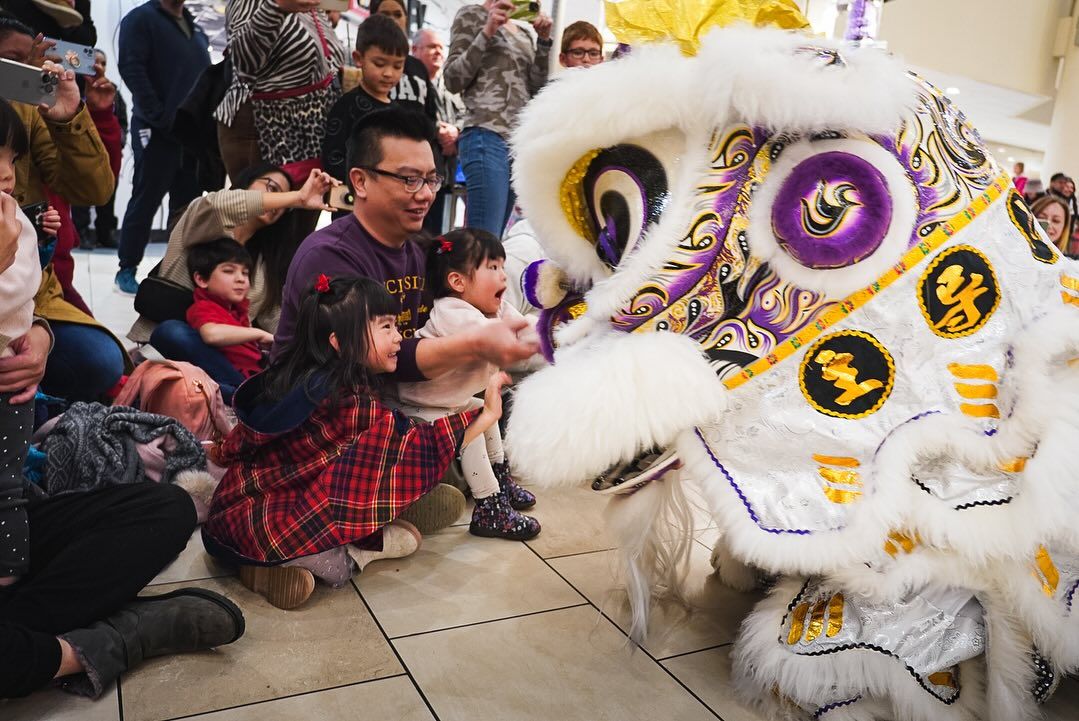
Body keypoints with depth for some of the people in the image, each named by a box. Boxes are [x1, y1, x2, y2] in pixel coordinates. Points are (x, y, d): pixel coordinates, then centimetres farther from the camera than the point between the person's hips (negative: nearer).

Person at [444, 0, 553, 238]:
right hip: (487, 137, -6)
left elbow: (537, 89, 15)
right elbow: (452, 80, -1)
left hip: (520, 141, 7)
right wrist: (487, 32, -7)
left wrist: (544, 41, 5)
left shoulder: (525, 32, 22)